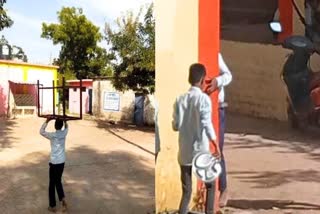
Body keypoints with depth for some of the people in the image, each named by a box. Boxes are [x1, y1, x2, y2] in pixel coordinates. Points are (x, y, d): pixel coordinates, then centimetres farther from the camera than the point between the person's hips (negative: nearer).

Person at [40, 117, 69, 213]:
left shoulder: (52, 135, -16)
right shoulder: (64, 133, -2)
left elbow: (41, 131, 0)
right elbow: (66, 127, 22)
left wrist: (47, 121, -3)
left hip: (54, 162, -5)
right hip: (62, 162, 5)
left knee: (52, 184, 8)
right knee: (58, 181, 21)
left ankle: (52, 206, 16)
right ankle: (63, 199, 3)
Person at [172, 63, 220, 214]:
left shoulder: (180, 99, 3)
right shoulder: (203, 98, -9)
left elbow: (175, 125, 5)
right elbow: (206, 123, -21)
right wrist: (216, 145, -19)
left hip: (184, 152, 3)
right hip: (201, 150, -3)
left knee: (186, 191, 12)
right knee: (210, 185, 20)